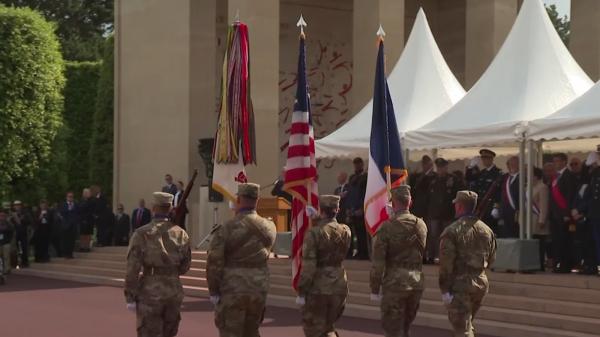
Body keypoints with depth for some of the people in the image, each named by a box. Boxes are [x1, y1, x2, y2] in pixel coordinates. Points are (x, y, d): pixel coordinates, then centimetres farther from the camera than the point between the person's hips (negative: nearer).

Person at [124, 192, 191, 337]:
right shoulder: (181, 233, 2)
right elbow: (184, 267, 8)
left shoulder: (142, 234, -8)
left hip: (150, 292, -3)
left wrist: (130, 298, -5)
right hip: (174, 291, 3)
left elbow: (132, 269, -10)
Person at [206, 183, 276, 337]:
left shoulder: (226, 229, -13)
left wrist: (213, 291, -2)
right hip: (259, 289, 4)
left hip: (232, 291, -4)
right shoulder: (269, 227, 1)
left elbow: (214, 263, -13)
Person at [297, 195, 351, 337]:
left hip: (318, 287, -5)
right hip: (339, 284, 5)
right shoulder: (345, 231, 0)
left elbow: (308, 266, -18)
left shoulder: (313, 233, -16)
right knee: (328, 325, 22)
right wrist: (318, 221, 17)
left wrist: (301, 292, -10)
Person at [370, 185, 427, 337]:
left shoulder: (387, 227, -12)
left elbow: (378, 262, -11)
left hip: (394, 283, -5)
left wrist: (374, 289, -5)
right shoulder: (421, 225, 3)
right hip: (417, 282, 5)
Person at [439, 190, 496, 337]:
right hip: (481, 282, 6)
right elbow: (491, 259, 13)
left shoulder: (452, 231, -13)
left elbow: (446, 263, -16)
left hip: (460, 283, -6)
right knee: (467, 324, 24)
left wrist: (445, 290, -12)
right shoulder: (487, 230, 6)